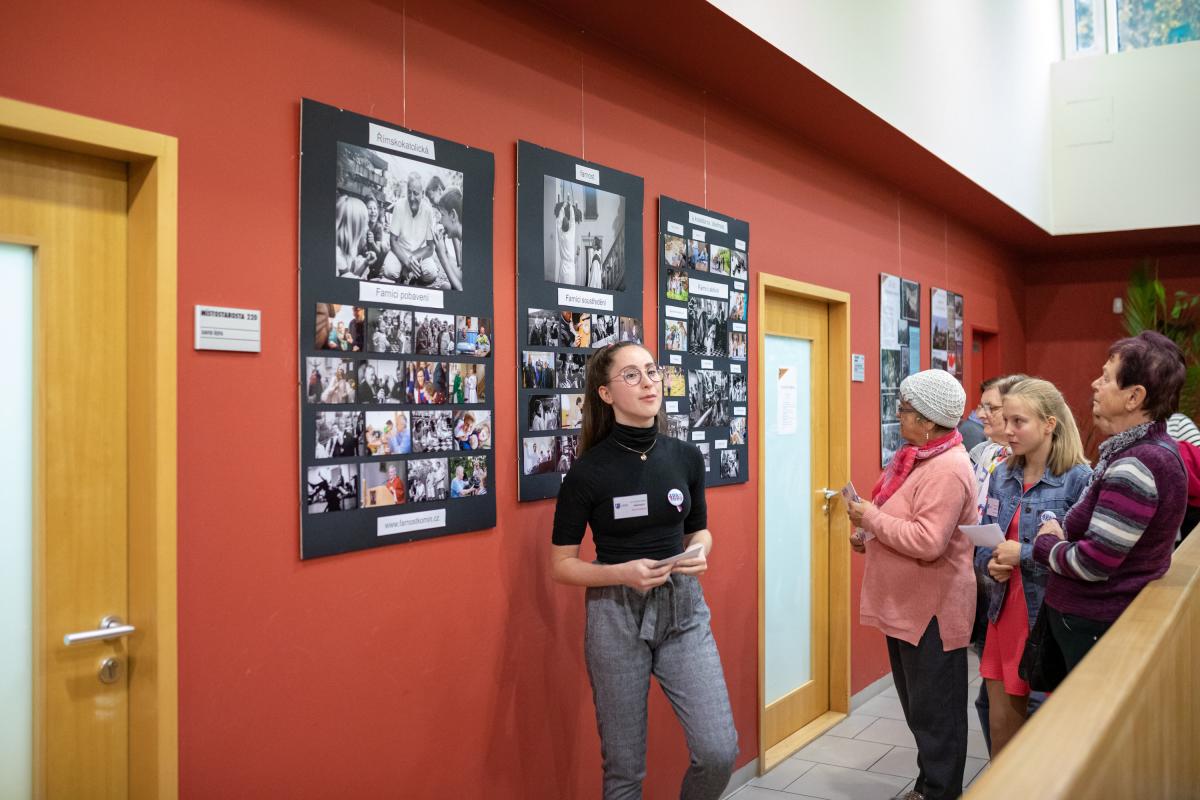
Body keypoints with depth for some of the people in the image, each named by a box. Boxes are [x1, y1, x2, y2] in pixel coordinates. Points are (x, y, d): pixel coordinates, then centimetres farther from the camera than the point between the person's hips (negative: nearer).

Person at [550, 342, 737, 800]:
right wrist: (622, 573, -21)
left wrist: (699, 554, -7)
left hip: (682, 608, 3)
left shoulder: (686, 457, 1)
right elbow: (560, 565, -6)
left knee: (719, 751, -2)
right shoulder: (588, 471, -11)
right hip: (616, 615, -3)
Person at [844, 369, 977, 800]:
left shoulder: (946, 469, -22)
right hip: (905, 604, 10)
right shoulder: (919, 457, 9)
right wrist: (869, 535, 5)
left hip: (930, 610, -10)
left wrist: (871, 518, -20)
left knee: (935, 712, 5)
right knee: (918, 707, 21)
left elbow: (928, 541, -30)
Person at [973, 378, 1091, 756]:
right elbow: (982, 541, 13)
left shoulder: (1078, 479, -12)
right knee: (1000, 723, 15)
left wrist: (1024, 554, -19)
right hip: (1006, 610, 6)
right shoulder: (1002, 476, 7)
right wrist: (990, 563, -7)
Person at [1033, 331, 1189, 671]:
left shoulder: (1135, 466, -25)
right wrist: (1063, 534, -1)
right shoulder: (1156, 449, 8)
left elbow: (1093, 564, -25)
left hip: (1093, 629, -10)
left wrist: (1045, 544, -7)